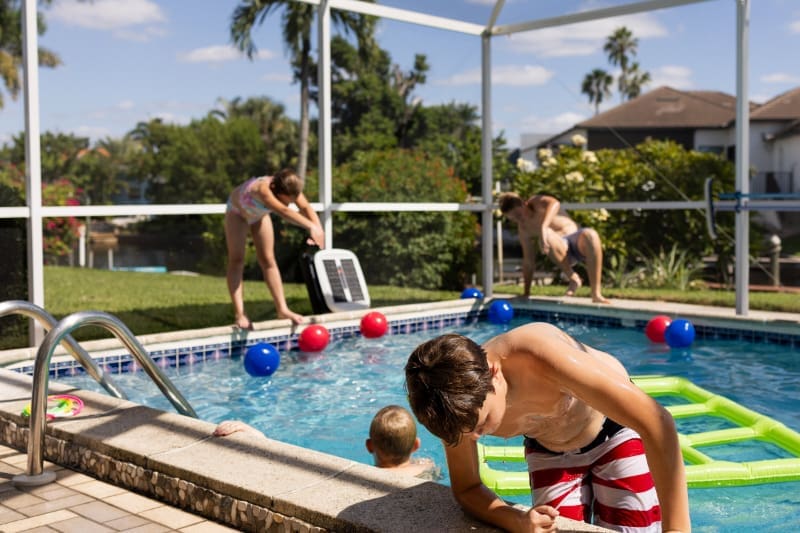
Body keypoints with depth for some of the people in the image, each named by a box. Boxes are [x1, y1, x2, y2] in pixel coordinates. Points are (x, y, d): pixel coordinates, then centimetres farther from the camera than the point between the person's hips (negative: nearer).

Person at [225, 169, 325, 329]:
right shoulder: (263, 189, -49)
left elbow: (305, 207, -41)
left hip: (259, 214, 5)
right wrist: (311, 227, -77)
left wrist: (318, 228, -61)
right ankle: (239, 314, -13)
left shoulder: (288, 189, -30)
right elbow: (283, 211, -65)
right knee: (236, 260, -10)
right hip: (238, 211, -5)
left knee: (268, 260, 2)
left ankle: (282, 309, 2)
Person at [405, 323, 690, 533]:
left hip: (616, 432, -3)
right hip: (548, 451, 4)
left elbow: (656, 422, -42)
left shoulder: (540, 358, -43)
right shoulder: (459, 406, -28)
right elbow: (466, 488, -11)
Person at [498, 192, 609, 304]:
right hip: (562, 250, 2)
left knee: (590, 234, -39)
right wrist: (526, 293, 9)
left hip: (578, 240, -2)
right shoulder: (523, 229, 9)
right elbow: (528, 261, 12)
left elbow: (554, 203, -28)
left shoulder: (536, 203, -3)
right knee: (547, 236, -32)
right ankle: (573, 278, -20)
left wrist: (543, 227, -44)